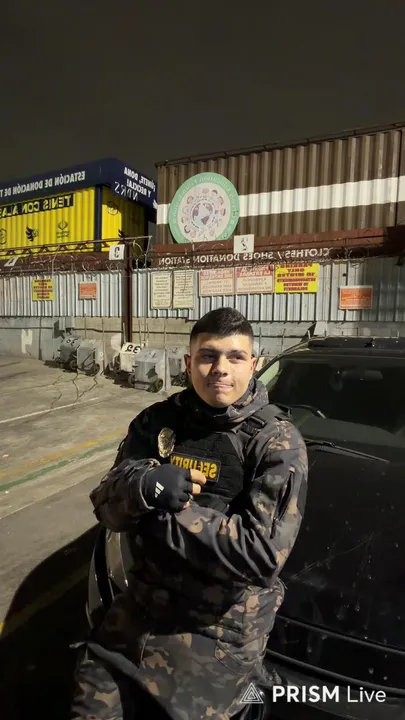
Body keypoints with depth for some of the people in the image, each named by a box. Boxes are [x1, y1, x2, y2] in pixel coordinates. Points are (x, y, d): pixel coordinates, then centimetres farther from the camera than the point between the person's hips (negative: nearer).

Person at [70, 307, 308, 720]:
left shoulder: (277, 442, -17)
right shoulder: (157, 420, -5)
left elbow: (263, 553, -25)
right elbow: (106, 509, -6)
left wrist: (163, 512, -22)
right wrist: (141, 484, -30)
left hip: (223, 627, -3)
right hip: (142, 603, 4)